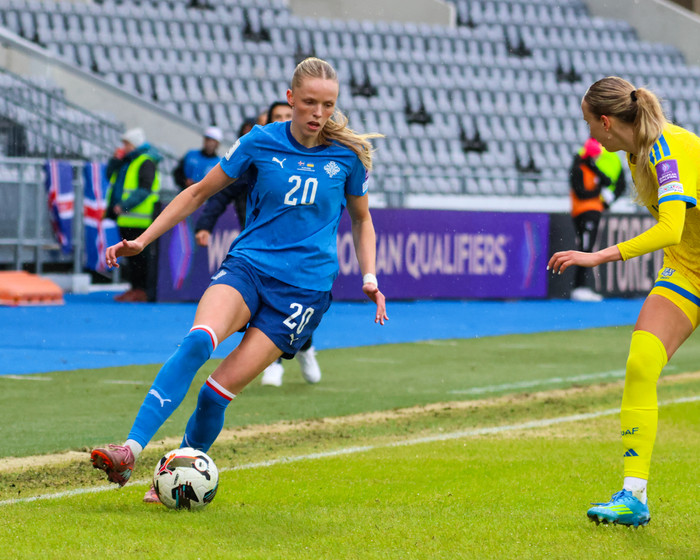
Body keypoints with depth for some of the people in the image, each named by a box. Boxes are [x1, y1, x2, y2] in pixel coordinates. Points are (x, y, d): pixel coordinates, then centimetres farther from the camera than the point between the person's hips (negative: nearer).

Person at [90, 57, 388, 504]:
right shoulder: (261, 143, 2)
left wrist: (369, 278, 7)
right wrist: (142, 240, 8)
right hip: (248, 265, 0)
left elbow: (362, 220, 20)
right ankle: (131, 450, -37)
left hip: (305, 286, 0)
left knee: (224, 386, -13)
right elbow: (199, 193, 13)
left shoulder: (348, 155, 3)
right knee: (199, 340, -30)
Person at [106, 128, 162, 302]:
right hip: (125, 217, 10)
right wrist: (115, 161, 5)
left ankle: (145, 291, -7)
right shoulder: (126, 160, 18)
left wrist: (124, 205, -23)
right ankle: (136, 288, 19)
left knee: (143, 254, -8)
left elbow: (145, 189, -19)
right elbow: (110, 175, 23)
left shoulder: (146, 162, -11)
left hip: (140, 217, -10)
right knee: (131, 255, 13)